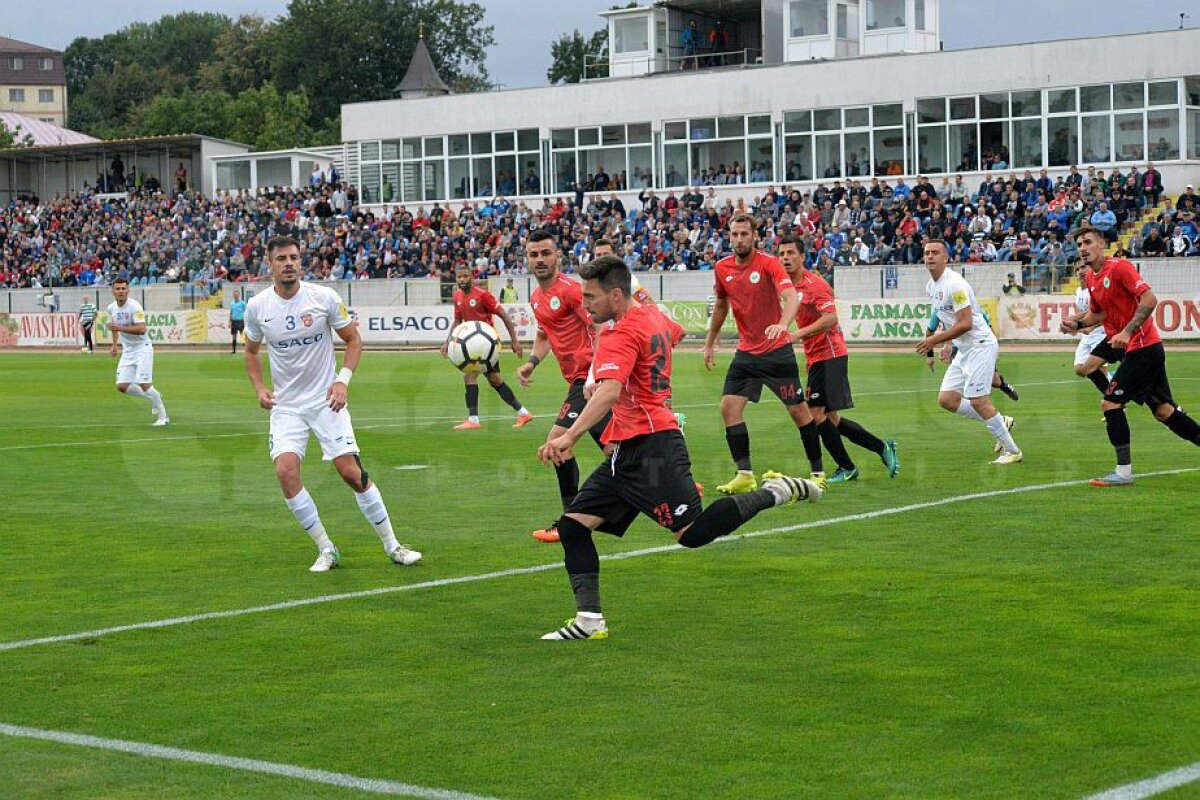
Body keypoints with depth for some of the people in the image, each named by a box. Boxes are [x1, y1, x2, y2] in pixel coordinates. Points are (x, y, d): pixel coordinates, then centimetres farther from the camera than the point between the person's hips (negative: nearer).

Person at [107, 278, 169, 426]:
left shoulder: (134, 306, -18)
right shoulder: (111, 308, 3)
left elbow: (141, 329, -29)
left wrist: (120, 328, -33)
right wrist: (114, 345, 18)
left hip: (142, 348, -7)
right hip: (127, 351, 7)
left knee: (144, 384, -16)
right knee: (122, 386, -2)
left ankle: (163, 417, -2)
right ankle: (153, 397, 21)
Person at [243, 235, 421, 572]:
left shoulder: (324, 297, -9)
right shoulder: (257, 306, -3)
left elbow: (353, 339, 2)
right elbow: (251, 350, 14)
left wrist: (343, 381, -12)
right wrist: (259, 387, -3)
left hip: (326, 401, -1)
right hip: (285, 405, 2)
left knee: (352, 472, -8)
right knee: (286, 471, -18)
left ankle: (392, 545, 8)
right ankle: (325, 550, -3)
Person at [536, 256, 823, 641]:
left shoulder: (620, 335, -16)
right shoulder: (652, 316, 13)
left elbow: (609, 392, -32)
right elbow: (675, 333, 37)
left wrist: (569, 437, -42)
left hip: (651, 446, -10)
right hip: (627, 451, 10)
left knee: (692, 533, -11)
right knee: (573, 524, 3)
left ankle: (774, 492, 5)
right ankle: (589, 620, 2)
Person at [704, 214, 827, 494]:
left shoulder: (769, 263, -14)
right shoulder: (722, 268, 2)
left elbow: (791, 296, -29)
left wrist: (782, 324, -48)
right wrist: (710, 343, 24)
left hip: (777, 351, -5)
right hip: (746, 352, 5)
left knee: (798, 410, 1)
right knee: (729, 407, -8)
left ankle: (818, 473, 14)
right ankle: (745, 476, -3)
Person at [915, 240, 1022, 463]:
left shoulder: (955, 284, -19)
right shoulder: (931, 286, 10)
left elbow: (965, 323, -23)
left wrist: (935, 340, -20)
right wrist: (945, 344, 18)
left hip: (980, 345, -9)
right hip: (963, 350, 9)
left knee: (977, 400, -11)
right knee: (946, 399, 4)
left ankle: (1012, 451, 1)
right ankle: (1001, 422, 17)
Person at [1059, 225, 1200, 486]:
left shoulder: (1119, 267, -15)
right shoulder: (1091, 277, 12)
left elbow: (1149, 299, -23)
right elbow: (1099, 313, 24)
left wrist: (1127, 332, -28)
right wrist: (1077, 324, 5)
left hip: (1143, 346, -9)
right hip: (1136, 349, 9)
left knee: (1110, 403, -11)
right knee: (1163, 410, 12)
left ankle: (1123, 471, -7)